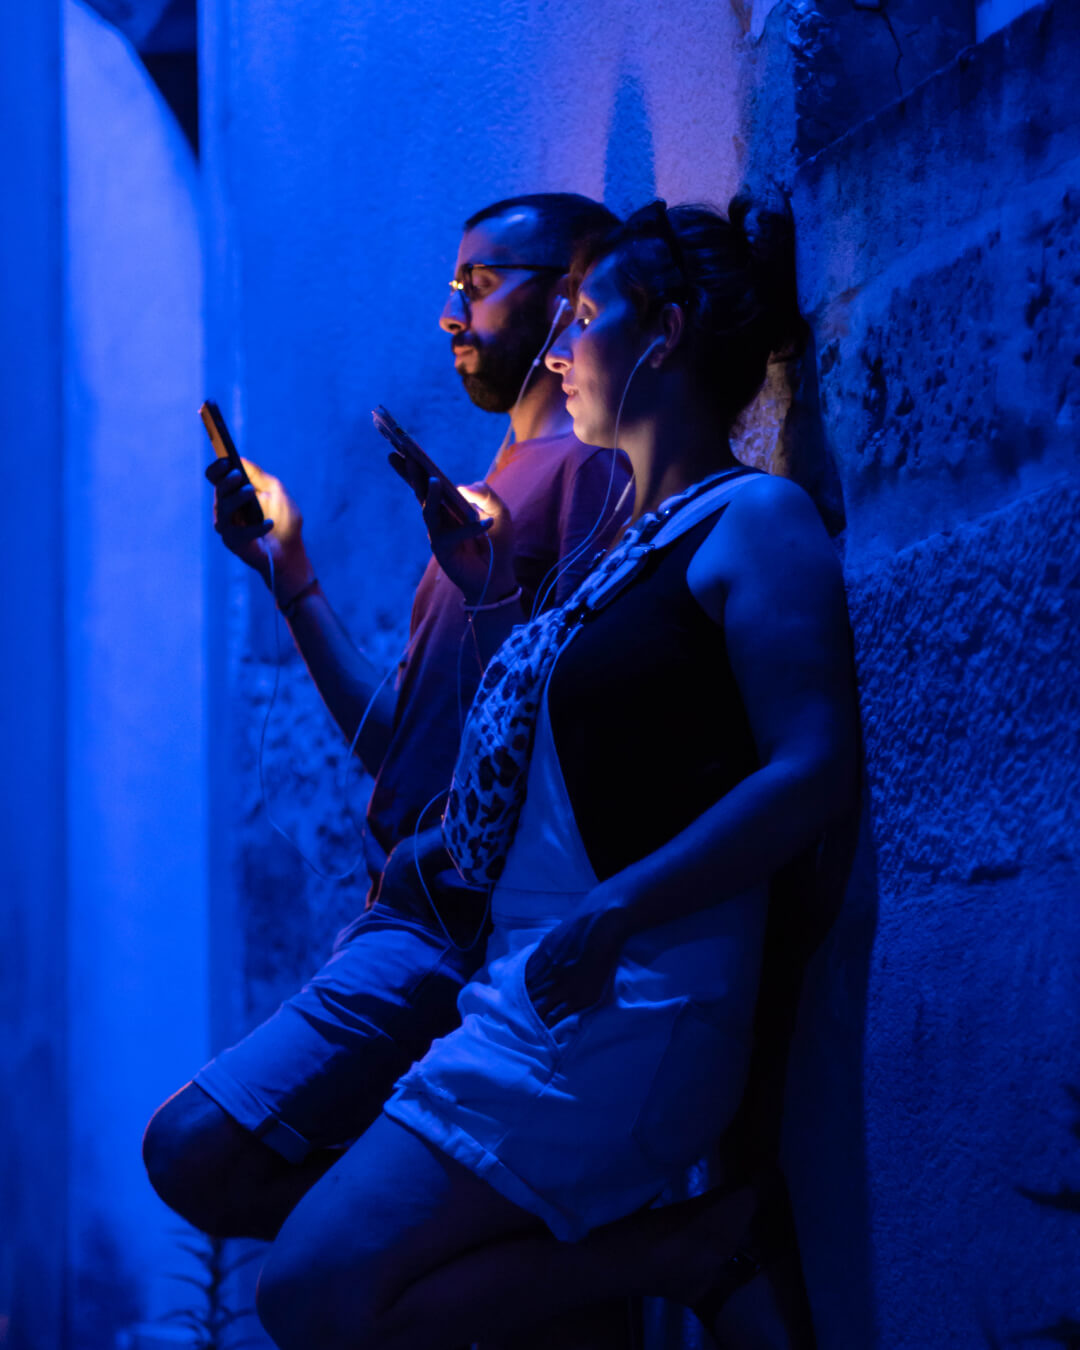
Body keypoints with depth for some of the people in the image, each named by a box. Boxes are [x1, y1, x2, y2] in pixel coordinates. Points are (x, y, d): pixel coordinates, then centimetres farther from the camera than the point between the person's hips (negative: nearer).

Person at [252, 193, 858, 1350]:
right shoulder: (629, 543, 20)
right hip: (510, 989, 10)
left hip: (624, 1017, -10)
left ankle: (692, 1251, -4)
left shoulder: (755, 521, -7)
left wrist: (609, 918, -24)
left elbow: (816, 770, -19)